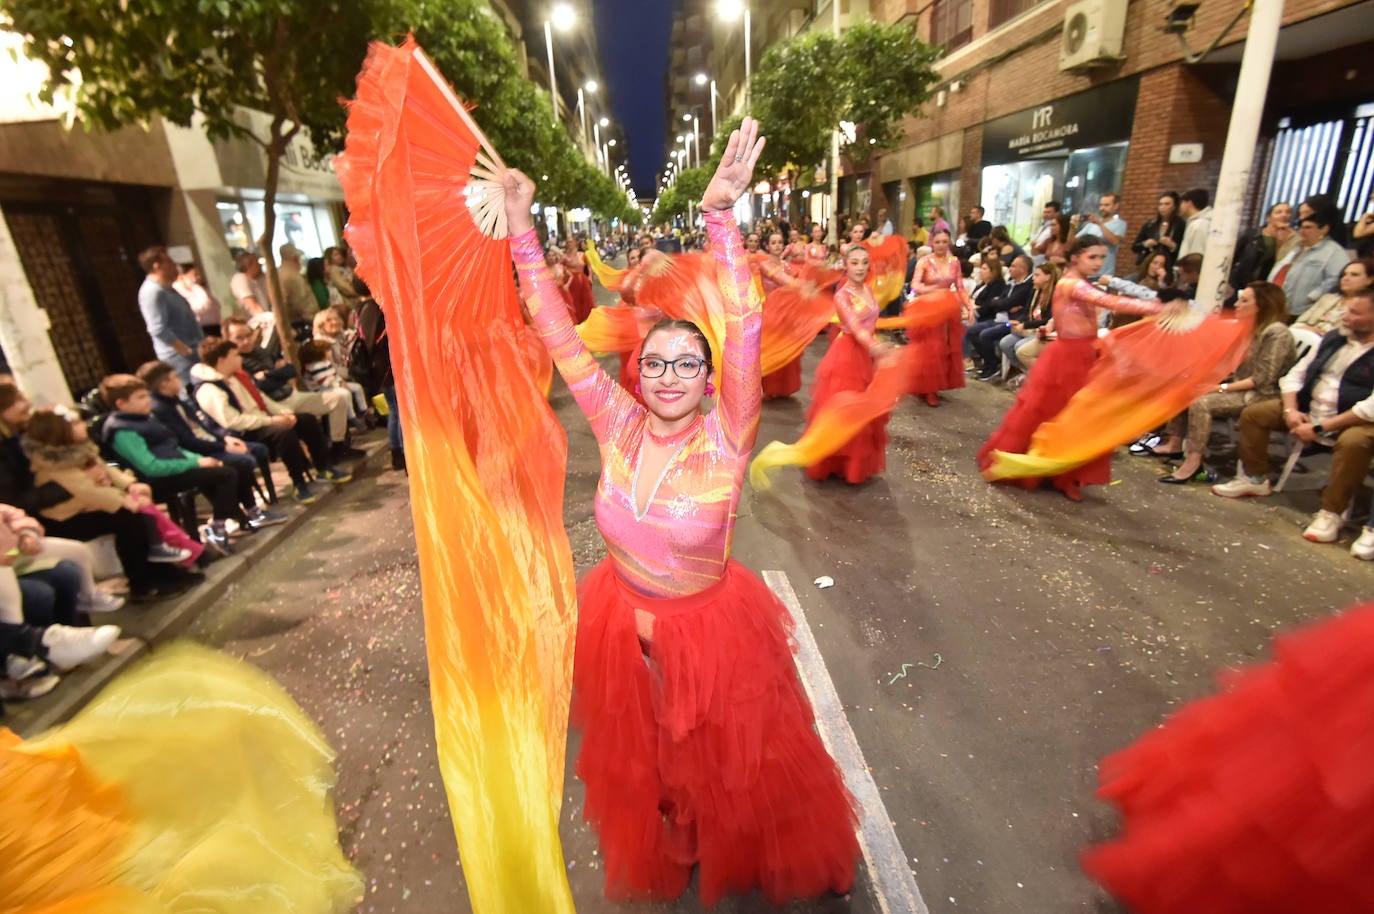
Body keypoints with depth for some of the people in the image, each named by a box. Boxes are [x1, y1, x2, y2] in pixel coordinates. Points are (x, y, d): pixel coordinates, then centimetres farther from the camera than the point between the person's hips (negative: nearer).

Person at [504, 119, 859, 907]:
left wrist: (721, 215, -44)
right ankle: (663, 851, 63)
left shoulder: (723, 444, -23)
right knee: (643, 757, 29)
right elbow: (562, 341, -15)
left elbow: (744, 337, -36)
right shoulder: (621, 428, -15)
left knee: (729, 761, 24)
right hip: (625, 626, 4)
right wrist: (522, 231, -18)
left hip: (711, 629, -3)